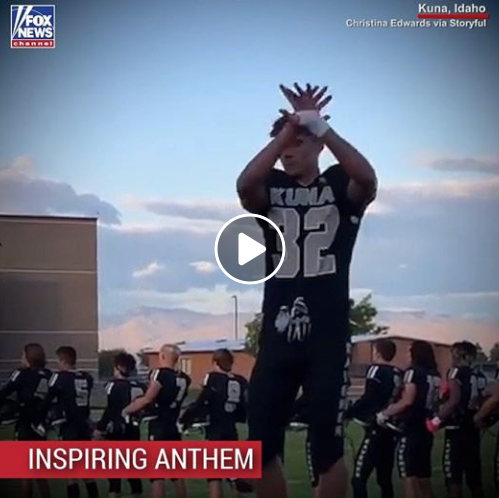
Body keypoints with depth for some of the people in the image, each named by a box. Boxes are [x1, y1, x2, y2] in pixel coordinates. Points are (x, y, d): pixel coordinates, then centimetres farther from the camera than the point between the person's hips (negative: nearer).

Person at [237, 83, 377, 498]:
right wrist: (290, 126, -20)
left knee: (327, 448, 2)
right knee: (261, 446, 4)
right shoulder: (271, 189, 8)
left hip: (328, 338, -2)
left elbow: (368, 179, -21)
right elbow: (244, 185, -16)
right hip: (277, 337, 3)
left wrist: (318, 125, -24)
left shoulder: (339, 186, 3)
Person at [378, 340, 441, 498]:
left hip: (411, 431, -7)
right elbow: (435, 402, 14)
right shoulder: (436, 375, 11)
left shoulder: (414, 372, -10)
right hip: (426, 431, 7)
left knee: (409, 477, -5)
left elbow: (407, 401, -19)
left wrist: (385, 413, -12)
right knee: (424, 478, 13)